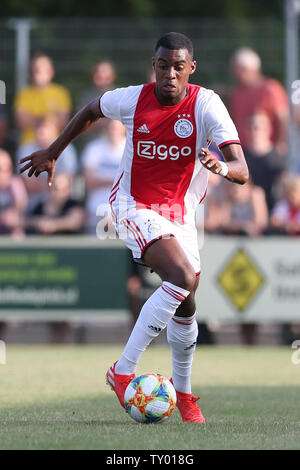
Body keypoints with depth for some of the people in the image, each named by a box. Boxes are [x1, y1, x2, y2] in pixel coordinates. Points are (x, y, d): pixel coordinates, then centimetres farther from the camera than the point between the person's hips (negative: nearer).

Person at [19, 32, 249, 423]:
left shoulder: (206, 105, -15)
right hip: (134, 206, -3)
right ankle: (123, 372, -24)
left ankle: (183, 393, 35)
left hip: (179, 212, 3)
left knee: (185, 303, 12)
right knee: (182, 277, -28)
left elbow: (242, 171, -22)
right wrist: (53, 152, 18)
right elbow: (91, 111, 12)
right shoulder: (132, 100, -13)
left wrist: (222, 167, -44)